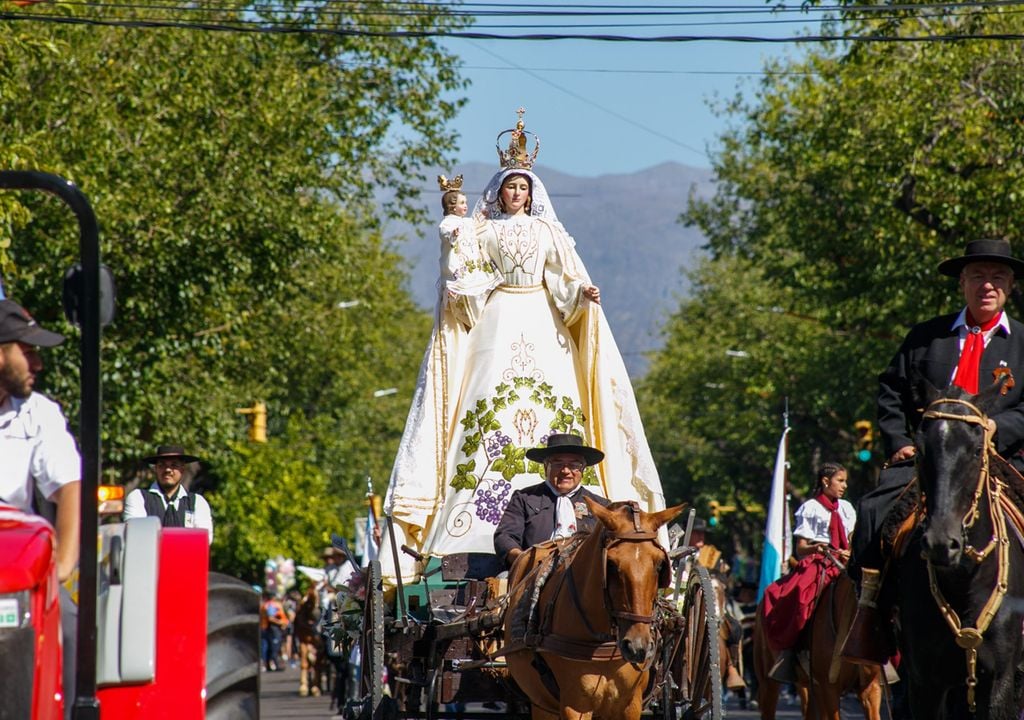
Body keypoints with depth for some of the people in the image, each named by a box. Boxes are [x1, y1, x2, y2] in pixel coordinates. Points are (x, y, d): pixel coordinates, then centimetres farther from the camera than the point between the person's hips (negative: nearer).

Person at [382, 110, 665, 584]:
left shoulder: (547, 231, 13)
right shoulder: (483, 231, 10)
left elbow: (564, 279, 6)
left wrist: (583, 293, -14)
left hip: (540, 324, 1)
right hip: (496, 322, -1)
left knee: (549, 398, -10)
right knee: (491, 400, -12)